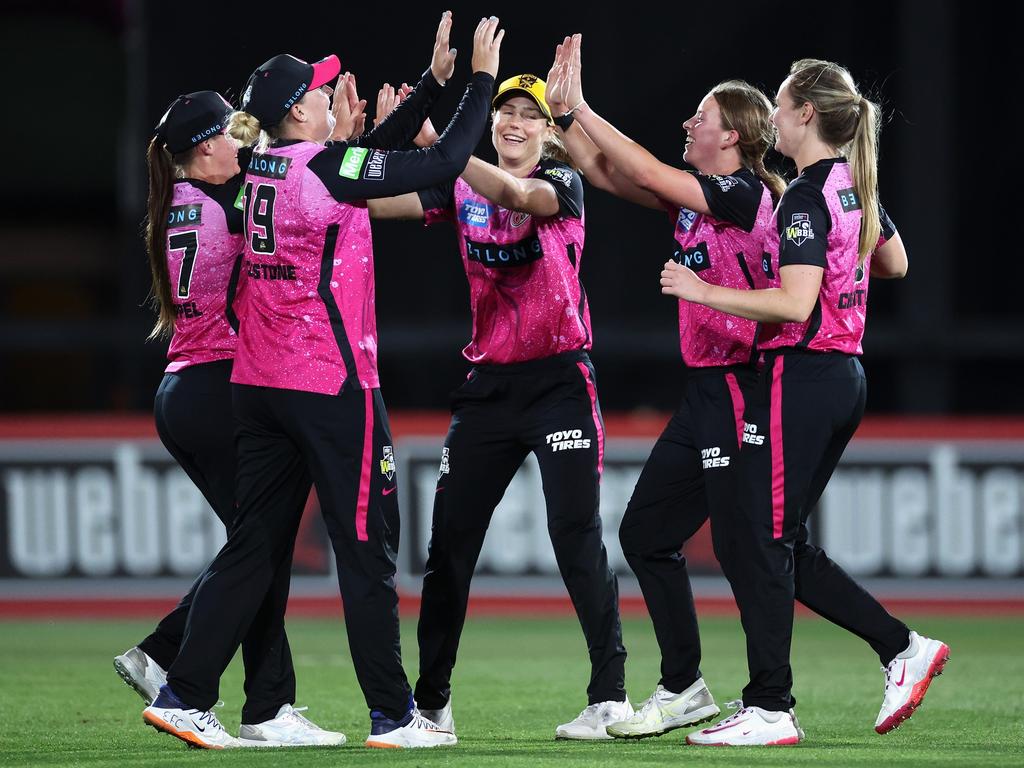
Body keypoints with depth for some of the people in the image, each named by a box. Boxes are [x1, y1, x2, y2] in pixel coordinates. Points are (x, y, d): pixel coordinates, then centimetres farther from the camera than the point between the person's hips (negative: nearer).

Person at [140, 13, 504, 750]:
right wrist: (482, 79, -1)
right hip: (332, 386, -8)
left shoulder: (266, 166, 10)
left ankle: (183, 695, 5)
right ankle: (393, 715, 6)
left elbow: (377, 152, 21)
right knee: (367, 548, 1)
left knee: (254, 545, 10)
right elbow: (444, 161, -11)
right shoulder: (326, 165, -12)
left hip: (259, 385, 8)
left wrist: (434, 81, 19)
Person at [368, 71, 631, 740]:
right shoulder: (464, 188, 9)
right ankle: (431, 701, 12)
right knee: (449, 539, 3)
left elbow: (518, 196, -27)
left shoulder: (564, 183, -4)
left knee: (576, 533, -11)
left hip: (560, 379, -5)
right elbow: (376, 202, -3)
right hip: (489, 382, 5)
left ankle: (611, 695, -7)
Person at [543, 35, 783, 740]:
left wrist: (581, 108, -13)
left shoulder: (746, 193, -13)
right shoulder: (696, 194, 13)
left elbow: (646, 174, -19)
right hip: (703, 390, 10)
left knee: (741, 546, -8)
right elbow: (607, 175, 16)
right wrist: (563, 112, 6)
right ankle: (684, 689, 20)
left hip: (739, 386, -10)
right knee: (646, 532, 12)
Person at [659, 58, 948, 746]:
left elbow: (795, 304, -24)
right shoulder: (856, 185, 11)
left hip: (801, 376, -9)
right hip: (846, 375, 9)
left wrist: (706, 291, -19)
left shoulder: (806, 197, -16)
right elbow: (896, 263, 27)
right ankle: (903, 647, 10)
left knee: (762, 543, -2)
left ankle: (769, 709, 0)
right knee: (784, 546, 14)